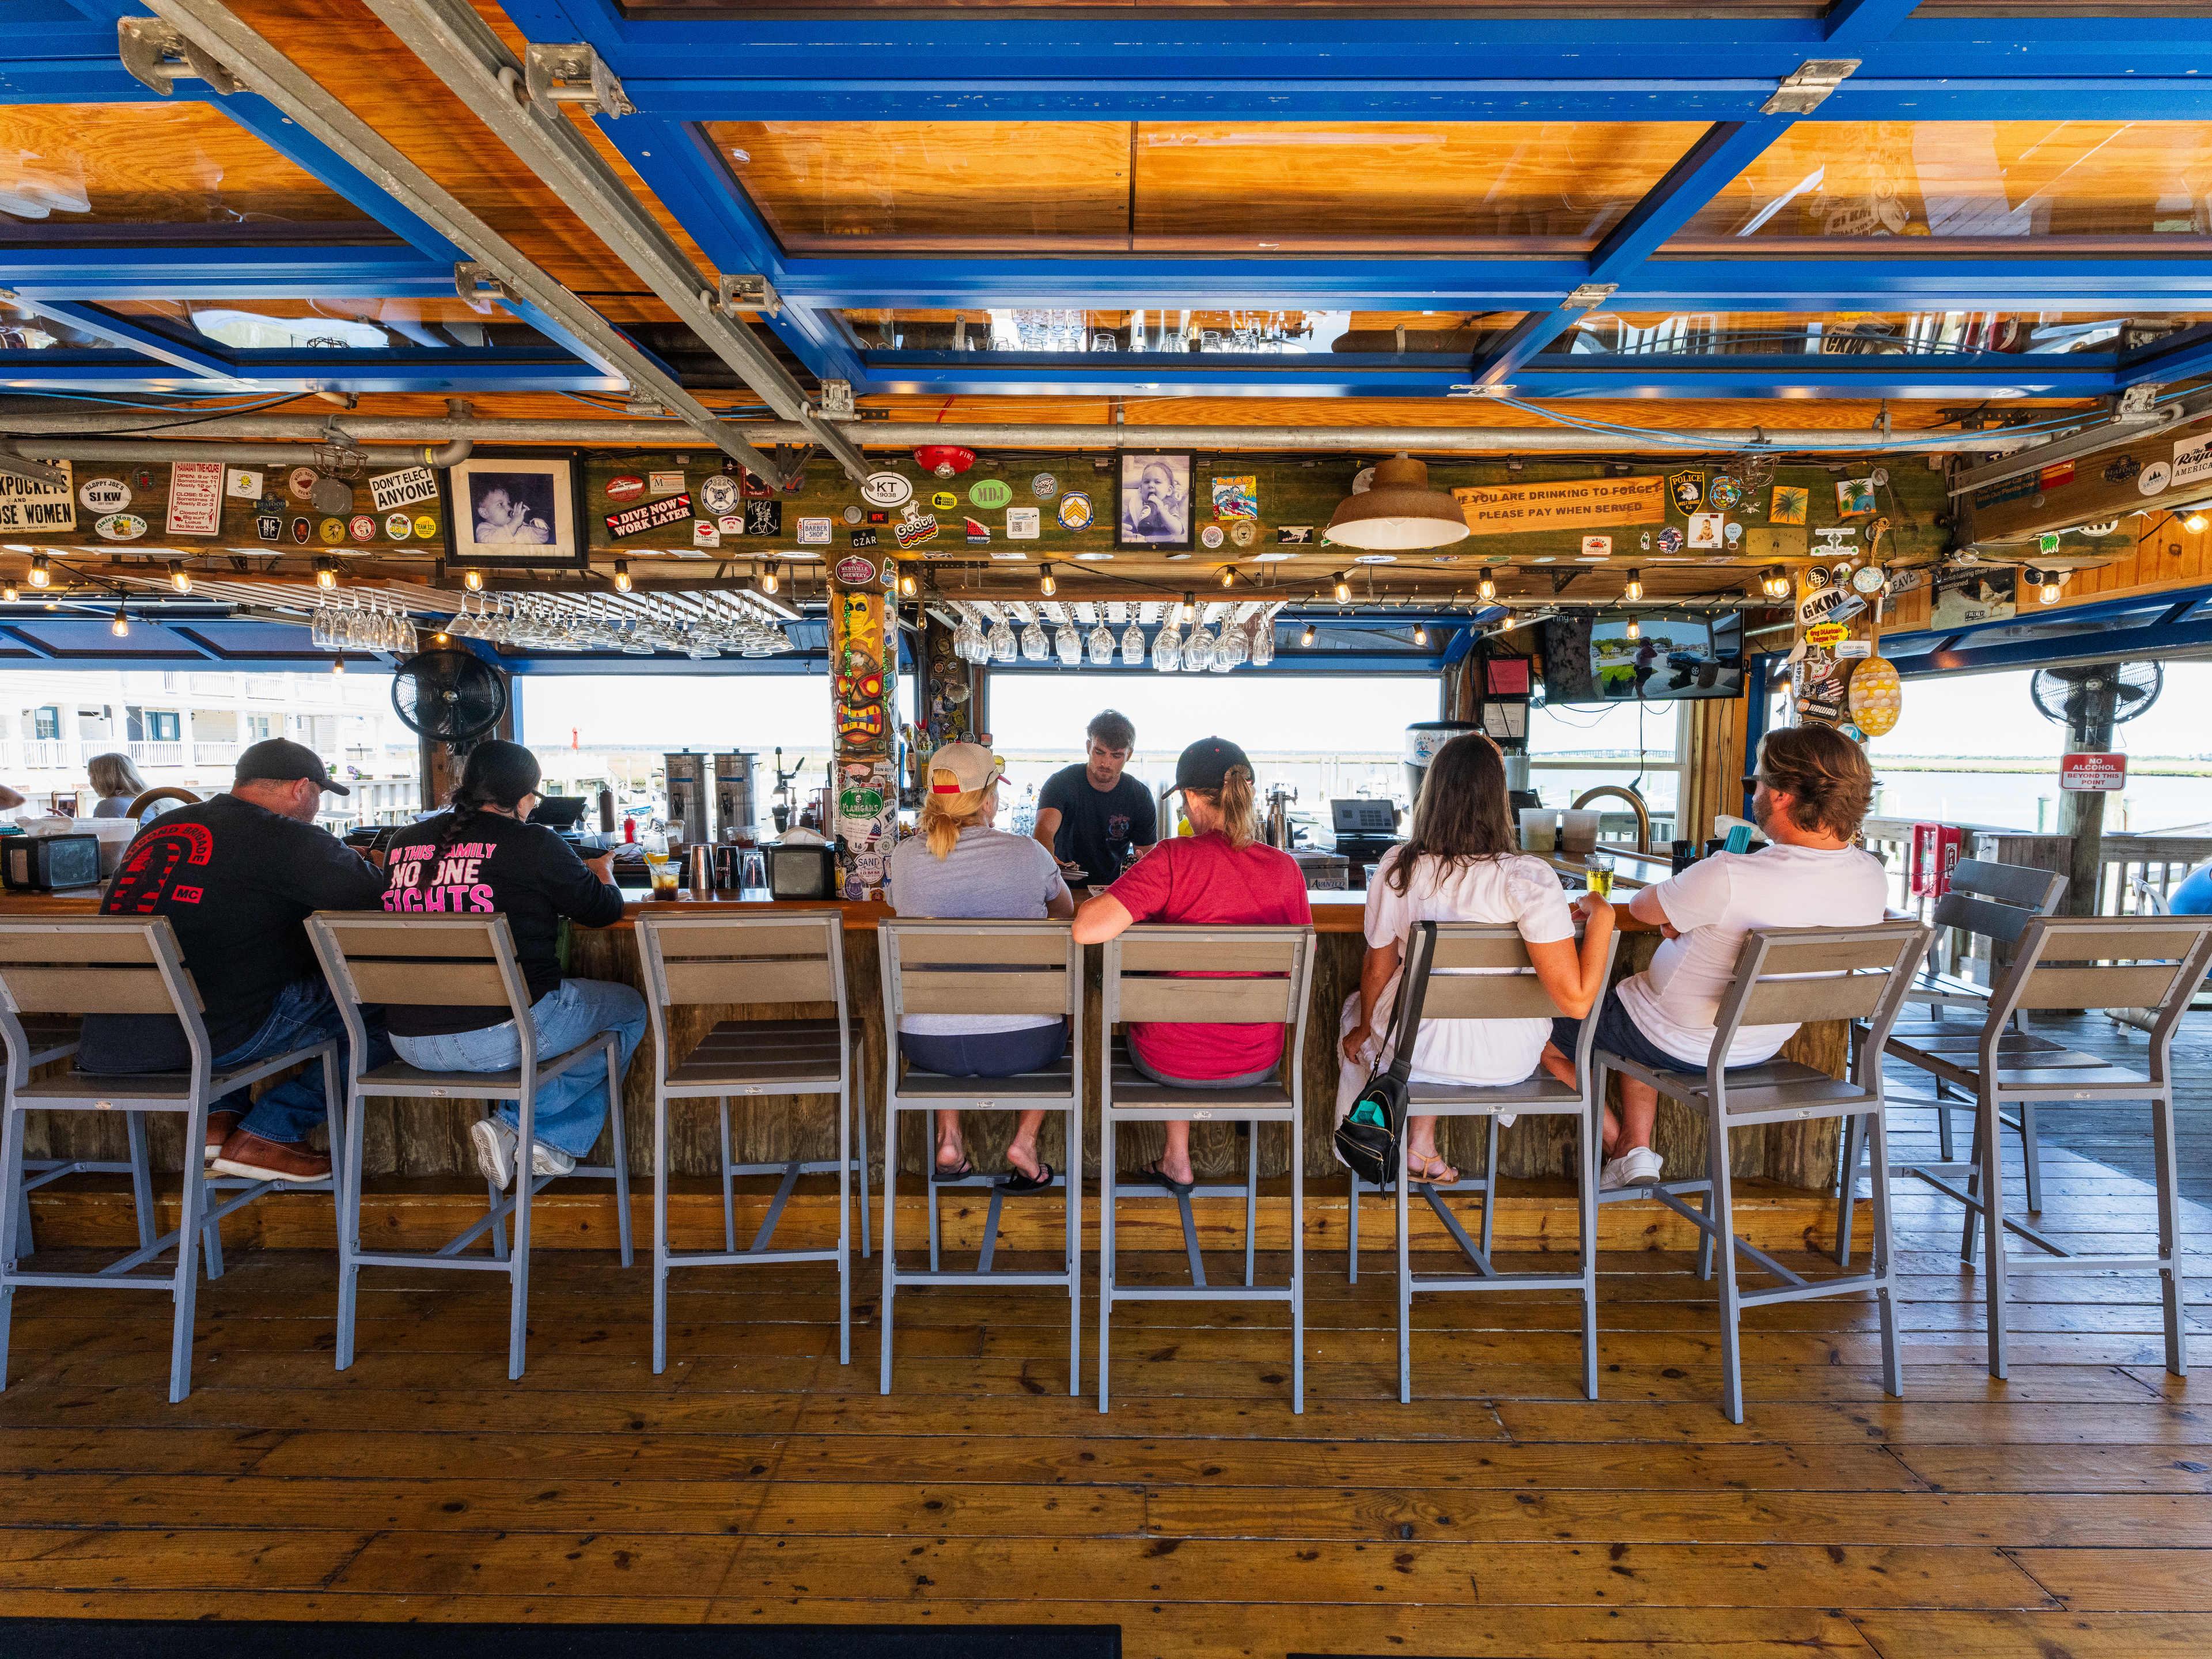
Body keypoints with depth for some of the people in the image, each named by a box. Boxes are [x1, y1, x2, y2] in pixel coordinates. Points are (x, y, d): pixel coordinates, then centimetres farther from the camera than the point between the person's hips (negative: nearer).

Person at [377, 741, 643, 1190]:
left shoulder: (403, 845, 7)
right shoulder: (533, 844, -10)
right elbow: (604, 910, 1)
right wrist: (603, 872, 25)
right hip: (502, 1032, -7)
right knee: (630, 1009, 18)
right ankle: (519, 1123, 12)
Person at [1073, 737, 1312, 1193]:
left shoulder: (1172, 859, -21)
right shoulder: (1285, 868, -8)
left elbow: (1087, 929, -31)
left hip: (1170, 1061, -3)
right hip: (1257, 1062, 3)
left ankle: (1178, 1161, 41)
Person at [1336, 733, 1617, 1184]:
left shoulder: (1396, 868, -17)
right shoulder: (1529, 878, -25)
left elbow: (1377, 968, -4)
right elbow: (1576, 999, -26)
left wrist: (1363, 1029, 14)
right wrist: (1601, 919, -13)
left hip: (1416, 1049, 0)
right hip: (1507, 1061, 0)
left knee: (1357, 1007, 34)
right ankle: (1420, 1150, 36)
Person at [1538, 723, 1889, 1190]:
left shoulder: (1728, 877, -34)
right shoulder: (1873, 878, -11)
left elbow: (1642, 908, -15)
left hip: (1679, 1045, -7)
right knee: (1640, 988, 34)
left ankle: (1619, 1145, 27)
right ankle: (1637, 1148, 28)